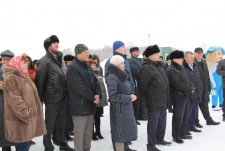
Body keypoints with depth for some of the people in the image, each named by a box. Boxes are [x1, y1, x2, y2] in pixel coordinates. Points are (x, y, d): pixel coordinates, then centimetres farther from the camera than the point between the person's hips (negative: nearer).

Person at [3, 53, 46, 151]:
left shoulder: (23, 77, 20)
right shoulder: (10, 78, -14)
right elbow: (15, 101, -22)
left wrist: (32, 113, 17)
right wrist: (27, 115, -19)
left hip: (28, 119, 9)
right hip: (21, 121, -9)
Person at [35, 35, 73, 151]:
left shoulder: (59, 58, 11)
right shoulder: (44, 61, -12)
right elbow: (39, 81, -14)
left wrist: (66, 93, 14)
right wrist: (40, 98, -12)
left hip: (62, 97, 7)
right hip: (52, 98, -7)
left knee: (61, 123, 18)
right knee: (49, 124, 6)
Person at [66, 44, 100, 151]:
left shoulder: (87, 66, 13)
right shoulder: (72, 68, -14)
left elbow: (95, 81, 11)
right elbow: (79, 87, -21)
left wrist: (97, 94, -7)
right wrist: (93, 97, -14)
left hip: (90, 105, 8)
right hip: (79, 106, -8)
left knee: (88, 133, 15)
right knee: (79, 133, 2)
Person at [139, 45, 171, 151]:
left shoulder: (159, 66, 13)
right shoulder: (146, 68, -17)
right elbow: (142, 86, -17)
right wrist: (147, 98, -8)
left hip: (163, 102, 9)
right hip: (154, 103, -9)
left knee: (162, 123, 20)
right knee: (153, 124, 2)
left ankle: (159, 139, 38)